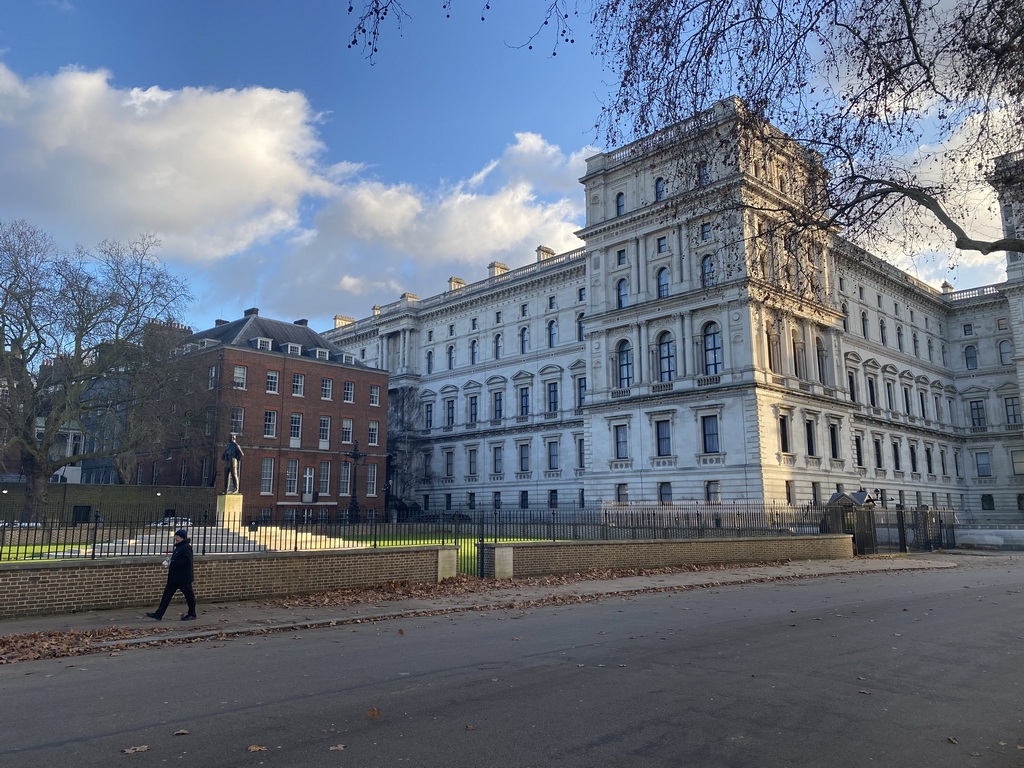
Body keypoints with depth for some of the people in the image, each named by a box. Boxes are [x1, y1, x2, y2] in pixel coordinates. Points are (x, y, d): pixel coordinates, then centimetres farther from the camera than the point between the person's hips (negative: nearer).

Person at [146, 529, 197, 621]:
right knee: (167, 594, 7)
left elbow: (186, 561, -26)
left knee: (189, 595, 4)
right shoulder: (178, 547, 14)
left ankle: (192, 614, 16)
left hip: (183, 578, -10)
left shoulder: (186, 547, -16)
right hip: (174, 577, 10)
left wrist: (172, 563, -22)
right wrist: (169, 562, 5)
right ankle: (158, 614, 9)